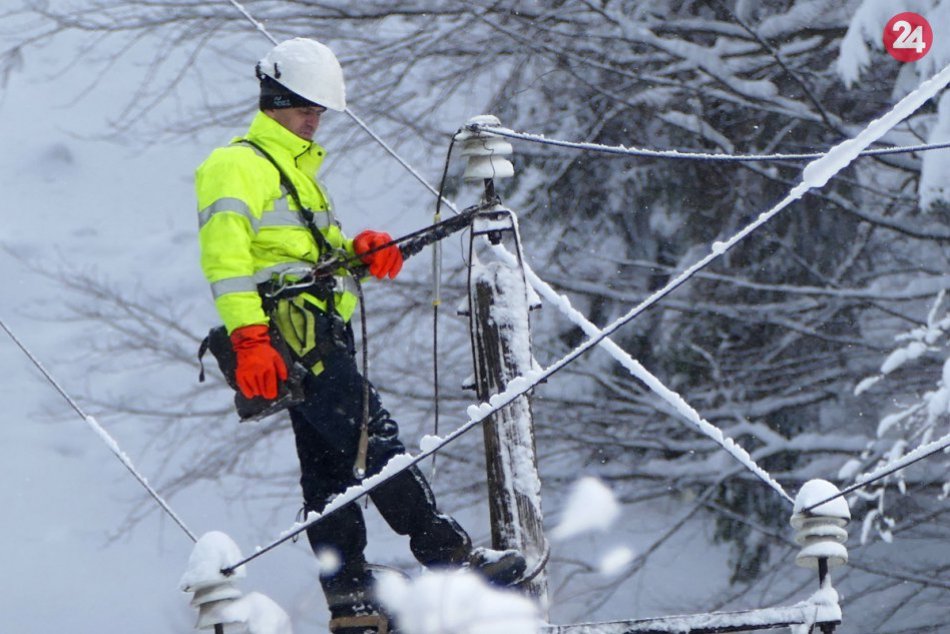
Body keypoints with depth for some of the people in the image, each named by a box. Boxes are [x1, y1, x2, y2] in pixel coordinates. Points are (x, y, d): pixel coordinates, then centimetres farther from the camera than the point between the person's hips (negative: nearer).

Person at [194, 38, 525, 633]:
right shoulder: (240, 166, -6)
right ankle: (449, 553, -12)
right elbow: (225, 254, -17)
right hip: (296, 337, -10)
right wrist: (249, 338, -27)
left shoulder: (297, 170, 26)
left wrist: (360, 251, 4)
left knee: (330, 467, 7)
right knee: (376, 441, -12)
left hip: (322, 338, 10)